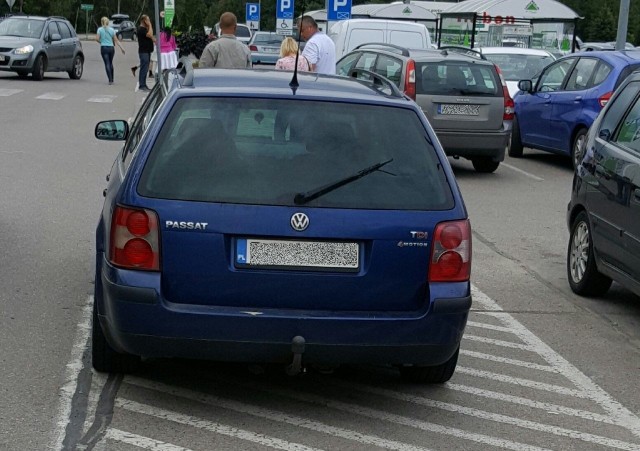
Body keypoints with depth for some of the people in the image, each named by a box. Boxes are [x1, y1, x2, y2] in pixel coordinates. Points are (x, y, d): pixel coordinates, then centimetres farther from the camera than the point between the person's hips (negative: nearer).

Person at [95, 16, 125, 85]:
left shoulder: (100, 29, -2)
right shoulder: (112, 30, 6)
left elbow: (97, 39, -10)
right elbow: (116, 40, 3)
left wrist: (101, 42, 10)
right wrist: (121, 48, 5)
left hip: (104, 48, -3)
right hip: (111, 48, 3)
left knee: (107, 64, -4)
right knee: (110, 63, 17)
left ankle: (110, 80, -13)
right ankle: (112, 80, 21)